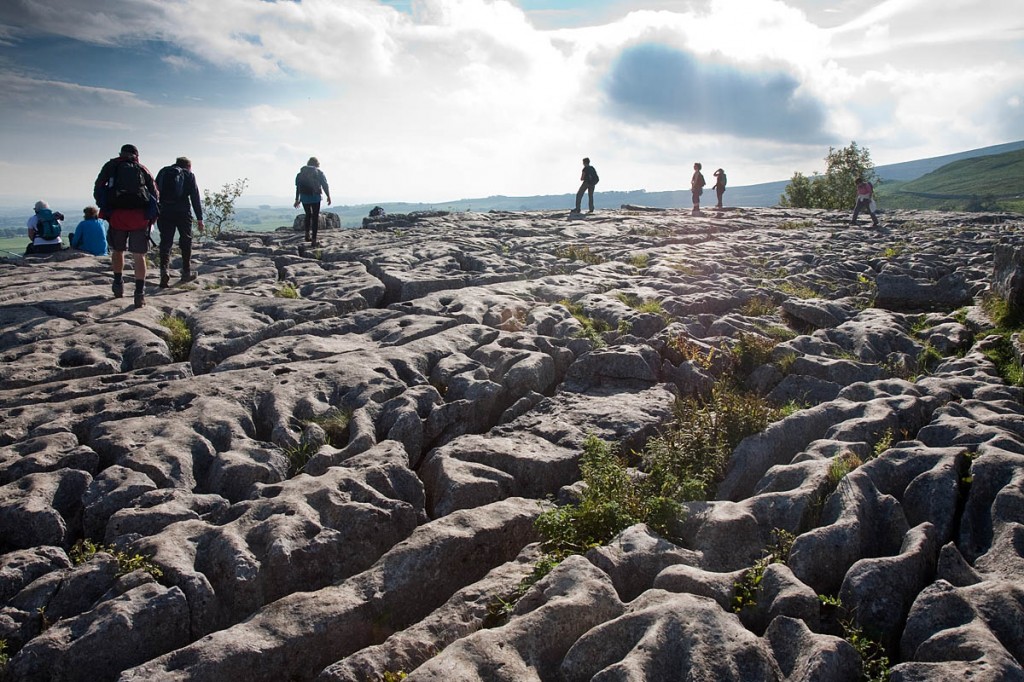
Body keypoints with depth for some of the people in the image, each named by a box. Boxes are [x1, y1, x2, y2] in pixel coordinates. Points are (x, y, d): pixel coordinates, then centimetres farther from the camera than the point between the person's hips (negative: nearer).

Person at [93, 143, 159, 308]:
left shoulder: (111, 165, 14)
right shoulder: (143, 169, 17)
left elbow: (97, 190, 8)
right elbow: (155, 194, 13)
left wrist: (104, 208, 16)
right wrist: (151, 216, 18)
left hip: (116, 214, 0)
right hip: (140, 216, 0)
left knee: (117, 250, 20)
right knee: (139, 256, 2)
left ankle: (118, 284, 24)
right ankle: (140, 293, -5)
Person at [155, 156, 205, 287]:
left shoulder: (163, 172, 13)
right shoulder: (189, 175, 4)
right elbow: (195, 197, 0)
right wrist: (199, 218, 2)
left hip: (164, 212, 2)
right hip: (183, 212, -2)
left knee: (165, 242, 3)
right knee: (186, 241, 12)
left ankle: (164, 269, -16)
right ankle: (186, 272, 15)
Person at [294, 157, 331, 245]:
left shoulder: (301, 173, 11)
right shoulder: (319, 172, 2)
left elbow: (298, 187, 11)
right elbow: (325, 185, -3)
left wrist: (297, 199, 17)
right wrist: (328, 196, 4)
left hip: (304, 197, 3)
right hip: (315, 197, -3)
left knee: (308, 215, 23)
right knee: (315, 217, 1)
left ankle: (307, 235, 15)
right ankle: (314, 240, -3)